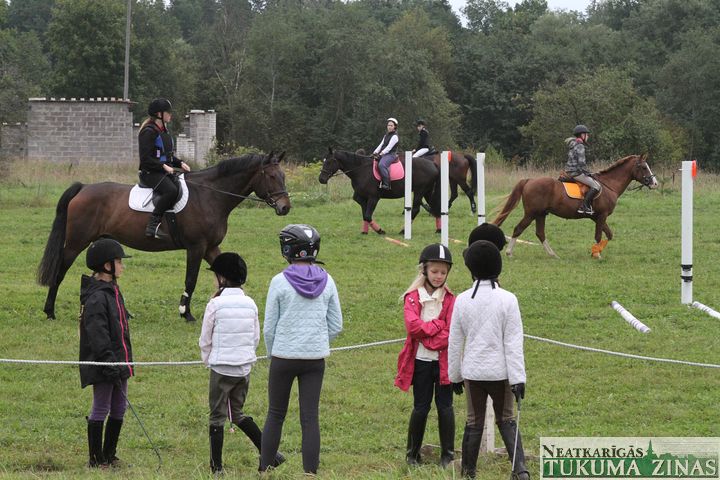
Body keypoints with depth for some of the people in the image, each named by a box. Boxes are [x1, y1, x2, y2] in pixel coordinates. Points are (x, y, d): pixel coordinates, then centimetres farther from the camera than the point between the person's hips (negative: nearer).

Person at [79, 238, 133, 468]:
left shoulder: (112, 291, 14)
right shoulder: (96, 298, -18)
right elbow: (98, 336, -23)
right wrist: (109, 364, -26)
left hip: (118, 362, 10)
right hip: (103, 364, -10)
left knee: (119, 408, 14)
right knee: (100, 410, -1)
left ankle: (109, 455, 24)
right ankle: (96, 460, 7)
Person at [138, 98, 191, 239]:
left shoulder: (163, 131, 18)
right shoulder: (149, 132, -11)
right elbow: (145, 158, -17)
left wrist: (180, 163, 9)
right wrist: (163, 166, -22)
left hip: (165, 171, 9)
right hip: (150, 173, -9)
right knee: (171, 190, -32)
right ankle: (153, 225, -30)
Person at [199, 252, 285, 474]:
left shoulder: (215, 304, -12)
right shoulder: (250, 304, 2)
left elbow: (205, 340, -5)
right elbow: (256, 337, 9)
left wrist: (207, 359, 13)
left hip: (221, 368, -5)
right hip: (245, 368, 5)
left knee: (217, 416, 5)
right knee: (237, 413, 19)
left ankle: (216, 466, 7)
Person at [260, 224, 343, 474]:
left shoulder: (280, 282, -10)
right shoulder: (326, 282, -1)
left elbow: (269, 328, -4)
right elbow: (336, 326, 4)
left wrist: (272, 355, 11)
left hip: (284, 358, -2)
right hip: (316, 360, 2)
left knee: (275, 414, 12)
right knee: (310, 418, 4)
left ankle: (265, 469, 18)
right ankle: (310, 472, 2)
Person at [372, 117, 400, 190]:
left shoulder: (394, 136, -7)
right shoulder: (386, 135, 22)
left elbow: (389, 147, -15)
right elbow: (381, 145, 18)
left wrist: (380, 154, -19)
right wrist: (375, 152, 4)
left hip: (391, 154, -10)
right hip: (383, 154, 10)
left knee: (381, 164, -34)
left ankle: (386, 184, -36)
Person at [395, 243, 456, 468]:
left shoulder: (449, 299, 3)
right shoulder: (413, 297, 1)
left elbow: (452, 332, -7)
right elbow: (413, 325, -13)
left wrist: (427, 338, -14)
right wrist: (438, 326, -11)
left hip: (444, 361, 0)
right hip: (421, 361, 0)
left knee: (444, 405, 1)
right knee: (421, 407, 4)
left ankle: (448, 454, 10)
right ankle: (413, 453, 16)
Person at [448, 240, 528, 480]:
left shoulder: (462, 300, -3)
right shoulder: (507, 300, -10)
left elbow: (454, 342, 4)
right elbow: (513, 343, -10)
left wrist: (454, 375, 15)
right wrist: (518, 378, -9)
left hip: (472, 371, 1)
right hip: (500, 371, -1)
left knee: (474, 423, 12)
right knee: (506, 420, 11)